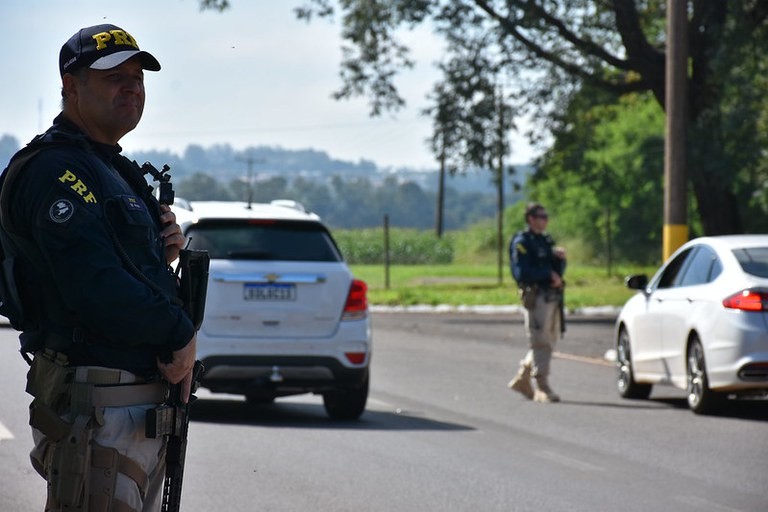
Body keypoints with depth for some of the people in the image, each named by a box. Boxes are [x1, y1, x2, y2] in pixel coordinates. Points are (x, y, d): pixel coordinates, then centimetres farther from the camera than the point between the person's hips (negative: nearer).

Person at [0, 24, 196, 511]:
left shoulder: (117, 171, 21)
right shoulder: (55, 171, -13)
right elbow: (97, 290, -23)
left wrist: (164, 250, 4)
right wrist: (180, 334, -12)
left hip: (145, 406, 11)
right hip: (96, 411, -10)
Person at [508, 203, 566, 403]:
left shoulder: (546, 240, 20)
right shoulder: (522, 242, -6)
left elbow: (559, 270, 17)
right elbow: (521, 272, -16)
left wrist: (559, 257, -4)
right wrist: (548, 275, -15)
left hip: (553, 296, 9)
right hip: (536, 296, -9)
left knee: (548, 341, 13)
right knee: (540, 342, -9)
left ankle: (522, 379, 25)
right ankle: (542, 389, -8)